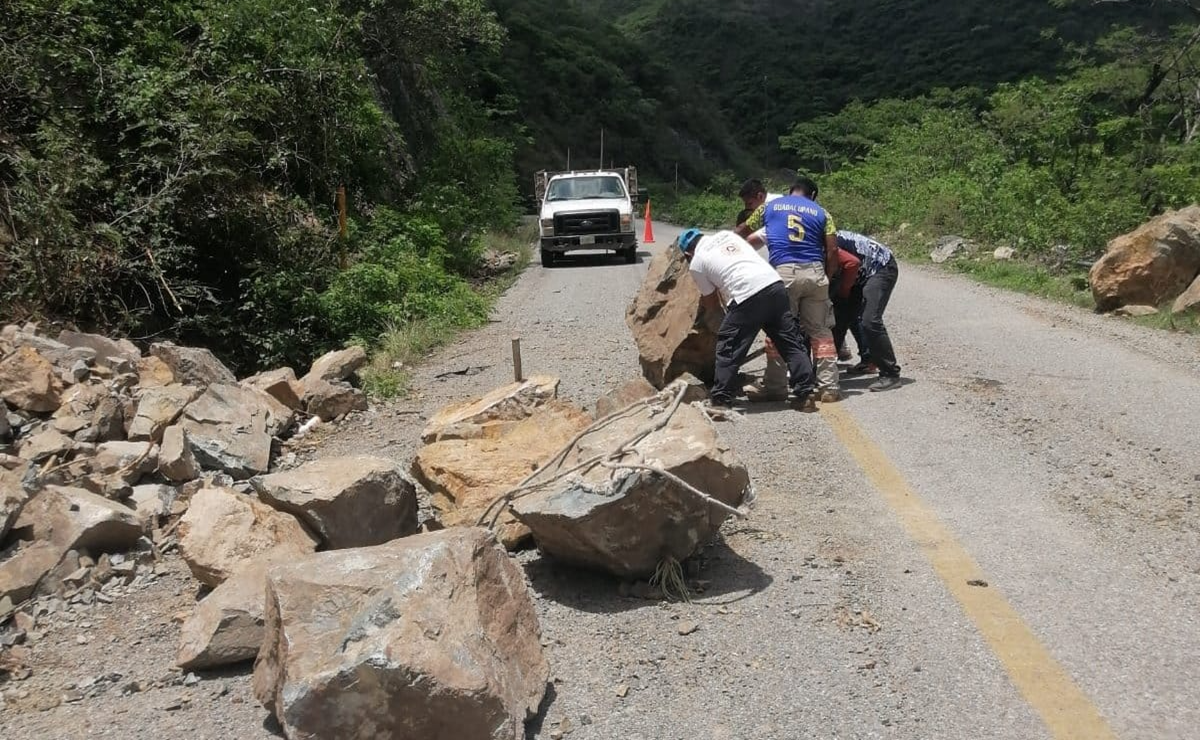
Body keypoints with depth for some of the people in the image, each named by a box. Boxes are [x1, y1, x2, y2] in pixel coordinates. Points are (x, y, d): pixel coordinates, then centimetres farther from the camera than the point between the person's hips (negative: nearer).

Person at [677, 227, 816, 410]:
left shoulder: (696, 263, 11)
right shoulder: (725, 234, 25)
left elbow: (712, 302, 18)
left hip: (748, 297, -5)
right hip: (775, 284, 6)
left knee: (728, 348, 9)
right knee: (791, 343, 11)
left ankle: (720, 398, 13)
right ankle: (805, 394, 11)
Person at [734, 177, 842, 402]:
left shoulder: (769, 206, 17)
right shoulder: (821, 213, 15)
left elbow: (743, 231, 29)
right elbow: (832, 250, 4)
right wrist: (825, 278, 15)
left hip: (784, 273, -1)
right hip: (814, 272, 1)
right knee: (821, 332, 7)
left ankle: (773, 388, 7)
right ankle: (829, 388, 6)